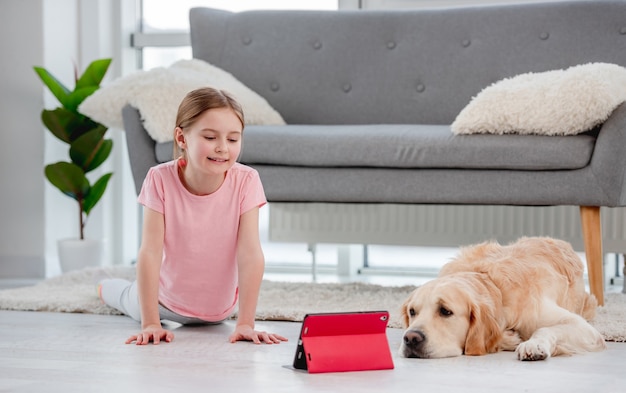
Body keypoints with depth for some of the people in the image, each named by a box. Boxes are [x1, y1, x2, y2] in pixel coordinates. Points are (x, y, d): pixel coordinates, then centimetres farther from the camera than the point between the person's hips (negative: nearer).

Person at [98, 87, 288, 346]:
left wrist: (245, 324, -35)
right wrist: (150, 324, -35)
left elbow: (250, 254, -29)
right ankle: (107, 287, 61)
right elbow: (150, 252, -31)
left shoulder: (246, 181, -28)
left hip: (219, 308, 1)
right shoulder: (160, 179, -29)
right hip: (168, 299, -1)